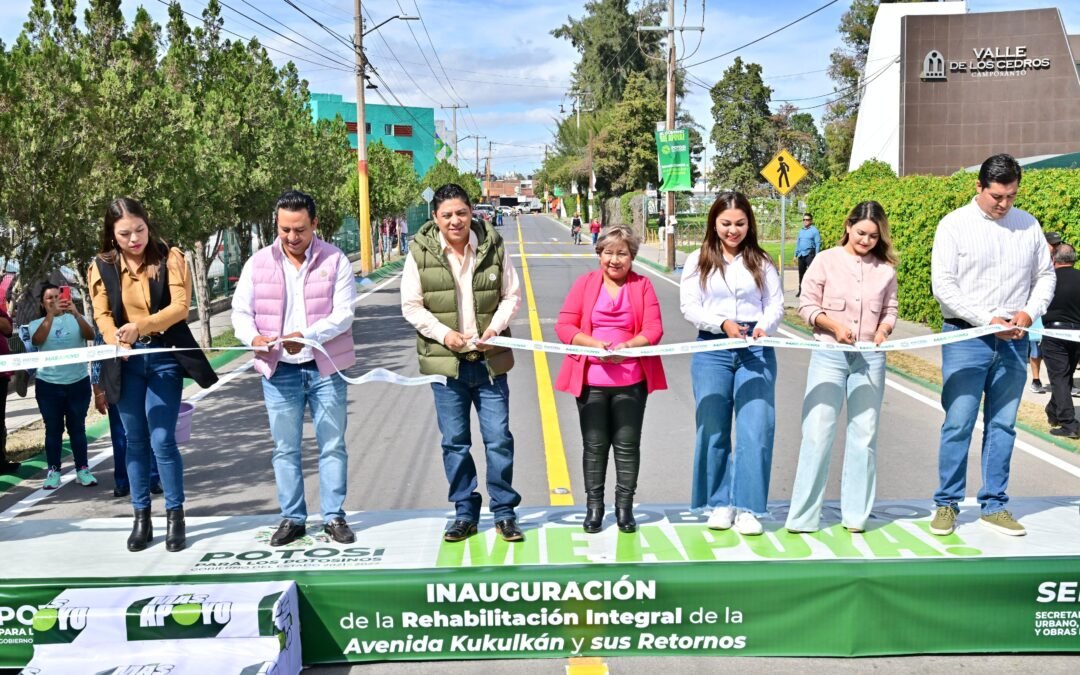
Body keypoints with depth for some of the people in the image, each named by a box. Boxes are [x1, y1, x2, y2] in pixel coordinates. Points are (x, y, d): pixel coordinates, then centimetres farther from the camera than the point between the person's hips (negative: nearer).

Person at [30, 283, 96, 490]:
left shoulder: (76, 319, 2)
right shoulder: (37, 323, 3)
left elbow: (91, 335, -16)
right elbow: (37, 340, -18)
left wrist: (75, 313, -29)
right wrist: (52, 314, -28)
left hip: (78, 383, 0)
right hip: (48, 385, 0)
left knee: (77, 428, 6)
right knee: (53, 429, 5)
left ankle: (82, 470, 11)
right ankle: (53, 471, 10)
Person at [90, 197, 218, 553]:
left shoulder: (170, 257, -4)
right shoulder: (102, 266, 4)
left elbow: (180, 306, -12)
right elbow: (102, 314, -2)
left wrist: (141, 326, -26)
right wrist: (117, 343, -23)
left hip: (164, 357, -3)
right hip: (126, 361, 3)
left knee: (162, 440, -6)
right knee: (135, 441, 9)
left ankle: (175, 515, 7)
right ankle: (141, 517, 18)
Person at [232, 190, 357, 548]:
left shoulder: (335, 260, -4)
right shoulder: (258, 263, 3)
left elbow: (344, 313, -11)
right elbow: (240, 310, 2)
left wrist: (307, 335, -27)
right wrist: (253, 336, -20)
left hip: (325, 367, -2)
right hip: (279, 370, 2)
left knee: (332, 445, 6)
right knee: (285, 448, 9)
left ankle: (334, 517, 17)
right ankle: (292, 518, 21)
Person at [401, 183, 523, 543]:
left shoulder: (493, 246, -1)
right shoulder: (420, 252, -3)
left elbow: (511, 296, 6)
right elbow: (411, 306, 1)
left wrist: (495, 327, -11)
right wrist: (444, 334, -13)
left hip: (490, 360, 0)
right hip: (444, 362, 0)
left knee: (499, 438, 2)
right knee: (454, 442, 9)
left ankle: (505, 512, 16)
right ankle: (465, 513, 23)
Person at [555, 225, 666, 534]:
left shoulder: (643, 285, 6)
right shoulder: (585, 283, 5)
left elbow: (654, 330, -1)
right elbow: (564, 326, -1)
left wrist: (627, 346, -20)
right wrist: (595, 344, -16)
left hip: (631, 379, 0)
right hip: (590, 379, 0)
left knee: (627, 444, 4)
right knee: (594, 445, 6)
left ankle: (624, 506, 16)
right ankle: (594, 506, 16)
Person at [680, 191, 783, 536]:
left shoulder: (761, 262, 10)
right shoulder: (698, 261, 5)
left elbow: (776, 303, 7)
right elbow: (689, 306, -2)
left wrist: (764, 326, -14)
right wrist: (722, 324, -17)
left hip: (756, 350, 1)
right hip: (712, 350, 0)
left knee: (756, 429, -6)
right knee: (713, 429, 5)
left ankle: (747, 507, 2)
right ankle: (720, 503, 18)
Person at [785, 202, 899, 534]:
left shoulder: (885, 269, 4)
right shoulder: (826, 261, -1)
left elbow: (890, 310, 11)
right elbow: (807, 306, -2)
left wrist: (883, 329, -10)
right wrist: (834, 325, -16)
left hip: (869, 358, 3)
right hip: (829, 355, -2)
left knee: (864, 435, 7)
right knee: (817, 432, -3)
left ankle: (856, 513, 18)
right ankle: (803, 516, 4)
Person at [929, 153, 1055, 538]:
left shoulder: (1028, 225, 7)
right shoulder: (955, 225, -4)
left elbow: (1045, 276, 14)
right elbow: (943, 285, -9)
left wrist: (1029, 312, -5)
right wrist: (988, 320, -15)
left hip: (1014, 342, 4)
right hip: (966, 338, -3)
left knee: (1002, 425, 9)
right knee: (958, 424, -2)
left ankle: (994, 505, 18)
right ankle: (947, 504, 11)